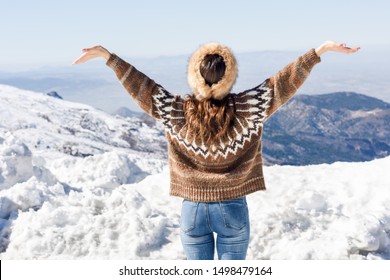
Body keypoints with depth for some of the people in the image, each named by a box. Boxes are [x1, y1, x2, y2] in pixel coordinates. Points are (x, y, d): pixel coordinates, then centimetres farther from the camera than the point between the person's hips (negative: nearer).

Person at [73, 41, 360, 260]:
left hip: (193, 210, 1)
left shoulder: (178, 112, -15)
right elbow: (282, 83, -13)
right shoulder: (247, 108, -16)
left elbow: (142, 87, -10)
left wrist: (107, 55, -5)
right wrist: (320, 50, -11)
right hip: (233, 210, -1)